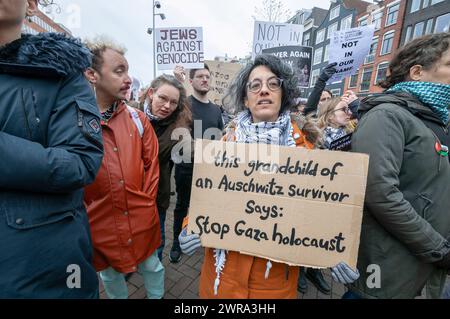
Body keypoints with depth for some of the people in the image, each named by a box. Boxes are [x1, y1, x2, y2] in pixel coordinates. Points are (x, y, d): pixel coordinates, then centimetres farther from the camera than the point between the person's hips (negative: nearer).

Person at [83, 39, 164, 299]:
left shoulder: (138, 118, -2)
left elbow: (152, 165, 2)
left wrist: (145, 204, -1)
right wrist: (84, 215, -5)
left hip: (142, 220, 2)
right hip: (99, 224, -1)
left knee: (152, 267, 22)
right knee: (110, 275, 25)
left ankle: (157, 296, 49)